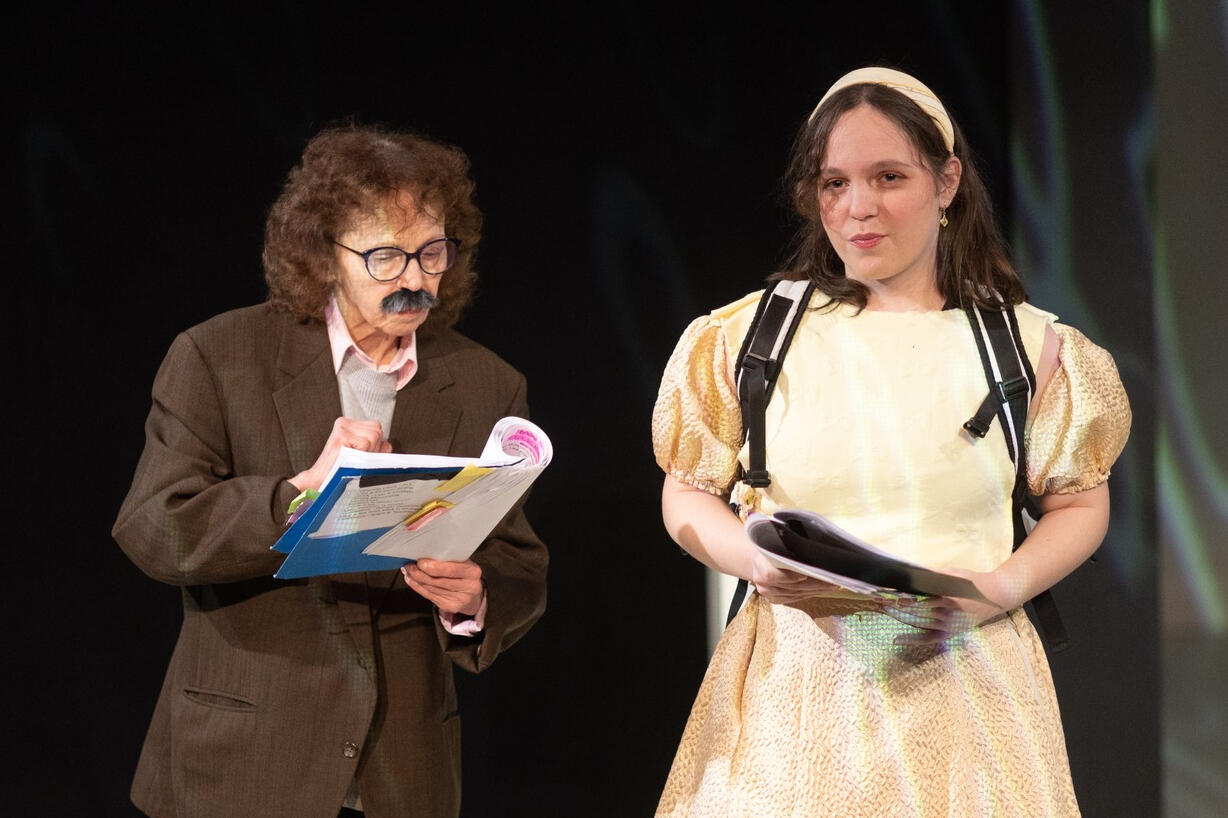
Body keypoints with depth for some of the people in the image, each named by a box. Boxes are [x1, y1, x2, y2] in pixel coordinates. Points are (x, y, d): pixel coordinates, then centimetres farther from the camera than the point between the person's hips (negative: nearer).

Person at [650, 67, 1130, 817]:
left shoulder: (1025, 345, 4)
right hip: (795, 688, 0)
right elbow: (687, 496, 10)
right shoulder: (752, 335, 4)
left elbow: (1081, 504, 9)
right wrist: (755, 560, -11)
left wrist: (1001, 590, -10)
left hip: (964, 686, 0)